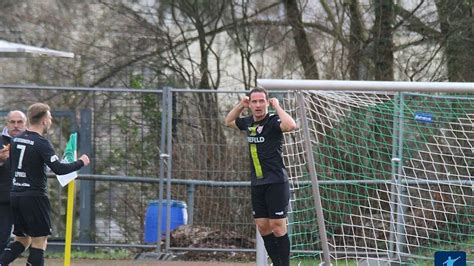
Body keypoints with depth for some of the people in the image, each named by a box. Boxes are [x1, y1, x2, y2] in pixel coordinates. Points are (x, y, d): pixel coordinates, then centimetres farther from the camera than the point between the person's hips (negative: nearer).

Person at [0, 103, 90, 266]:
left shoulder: (15, 140, 9)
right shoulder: (41, 143, -13)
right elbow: (58, 169, -19)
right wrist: (81, 163, -5)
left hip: (15, 195, 7)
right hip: (35, 196, -7)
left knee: (21, 240, 16)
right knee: (39, 242, 0)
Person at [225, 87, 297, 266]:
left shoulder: (273, 121, -12)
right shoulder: (248, 122, 10)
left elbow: (290, 125, -35)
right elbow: (228, 122, 31)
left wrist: (277, 106, -21)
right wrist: (240, 105, 15)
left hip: (276, 183, -7)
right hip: (257, 184, 7)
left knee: (278, 227, -7)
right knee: (263, 227, 8)